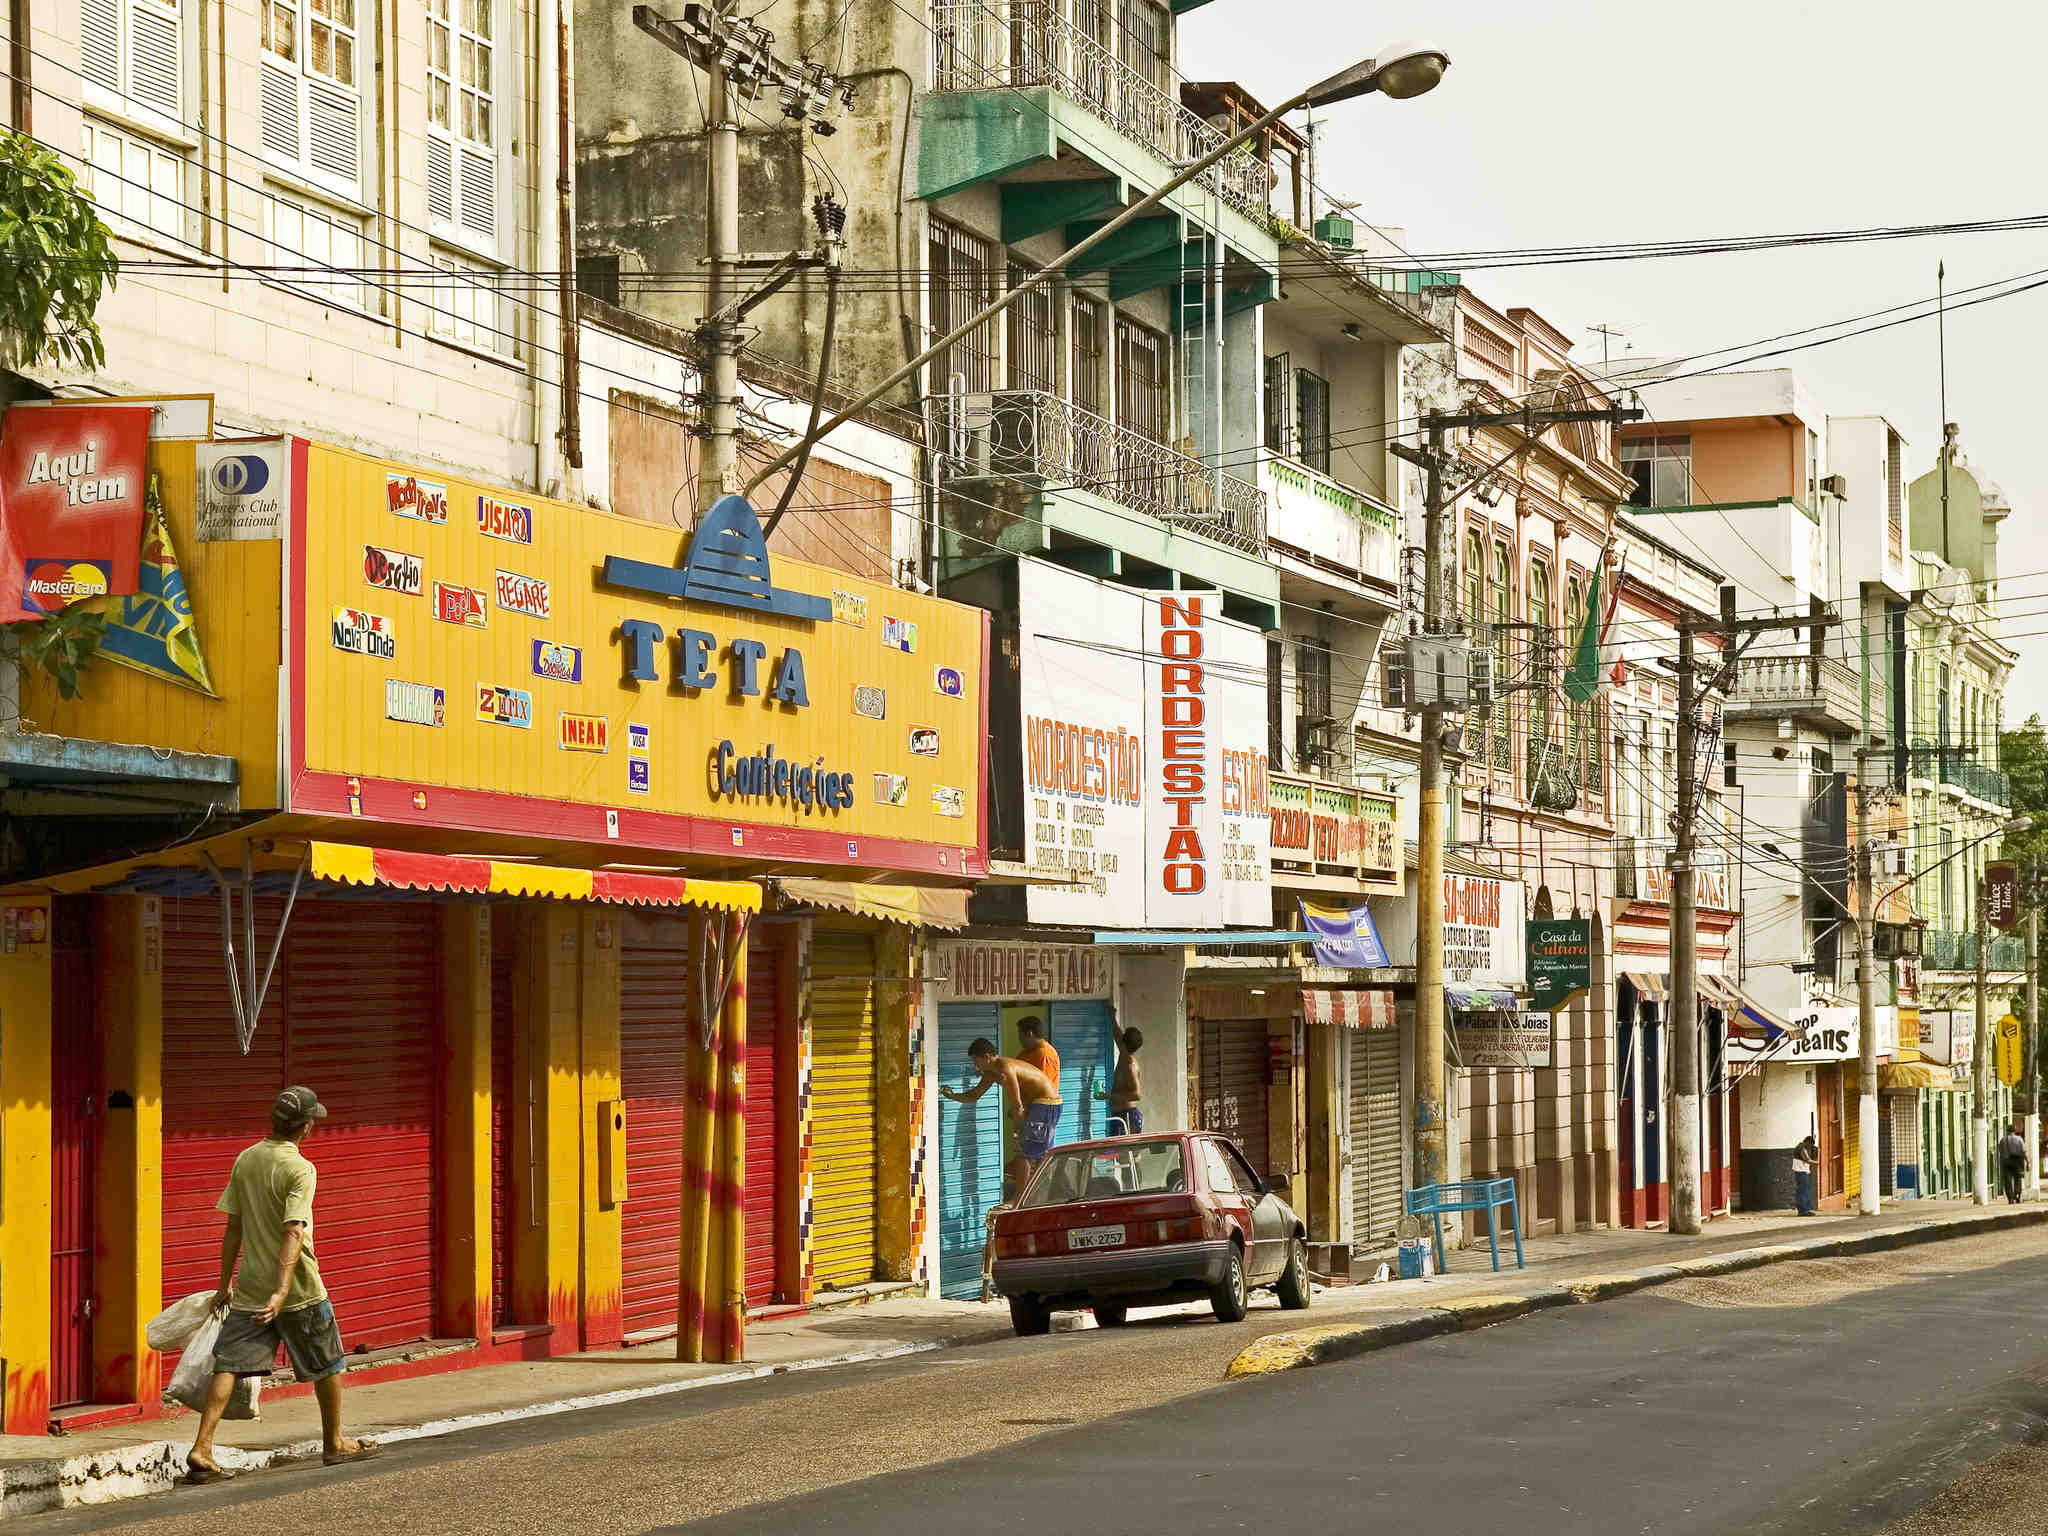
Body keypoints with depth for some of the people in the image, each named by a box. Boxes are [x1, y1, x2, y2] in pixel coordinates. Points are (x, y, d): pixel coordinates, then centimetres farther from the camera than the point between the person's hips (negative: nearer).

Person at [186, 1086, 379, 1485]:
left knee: (229, 1364, 0)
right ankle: (334, 1444, 27)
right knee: (327, 1365, 14)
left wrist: (225, 1283, 17)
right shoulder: (299, 1169, -14)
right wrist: (281, 1293, -30)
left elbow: (233, 1227, 10)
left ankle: (201, 1450, -13)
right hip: (299, 1289, -5)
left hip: (248, 1289, 5)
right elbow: (293, 1234, -24)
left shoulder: (245, 1160, 4)